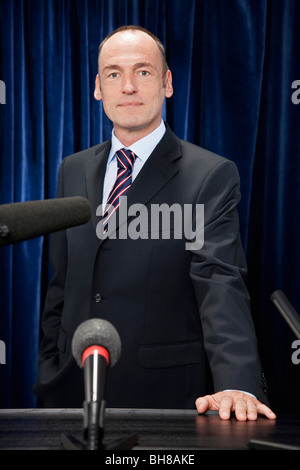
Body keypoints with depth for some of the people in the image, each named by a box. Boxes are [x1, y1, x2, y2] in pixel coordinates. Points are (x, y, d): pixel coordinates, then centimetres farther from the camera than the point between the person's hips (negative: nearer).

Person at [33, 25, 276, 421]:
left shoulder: (211, 175, -8)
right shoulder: (73, 171, 9)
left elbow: (221, 285, -18)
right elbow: (61, 285, 13)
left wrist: (238, 385, -32)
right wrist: (49, 377, 9)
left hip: (162, 391, -4)